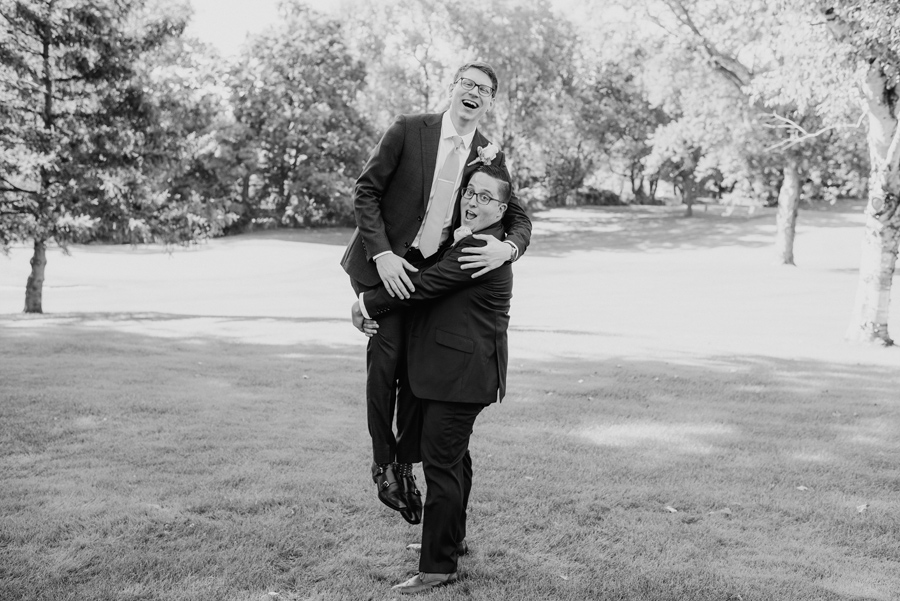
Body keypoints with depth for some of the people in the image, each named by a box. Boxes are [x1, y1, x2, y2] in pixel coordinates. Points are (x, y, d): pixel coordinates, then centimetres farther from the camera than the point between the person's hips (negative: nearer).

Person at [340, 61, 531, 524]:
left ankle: (406, 466, 19)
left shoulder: (490, 157, 1)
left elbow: (518, 218, 3)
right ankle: (383, 461, 9)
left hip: (436, 270, 3)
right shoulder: (408, 131, -8)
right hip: (386, 264, -3)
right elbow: (365, 190, -7)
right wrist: (382, 253, -17)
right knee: (387, 354, -11)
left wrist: (507, 248, -20)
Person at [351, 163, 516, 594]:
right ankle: (452, 540, 40)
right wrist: (375, 310, 0)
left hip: (459, 376, -11)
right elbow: (425, 281, 15)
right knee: (452, 458, 23)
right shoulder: (465, 241, 16)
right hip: (452, 372, 11)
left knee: (442, 465, -6)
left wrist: (368, 303, -7)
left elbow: (423, 285, -21)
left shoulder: (478, 248, -18)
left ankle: (438, 567, 2)